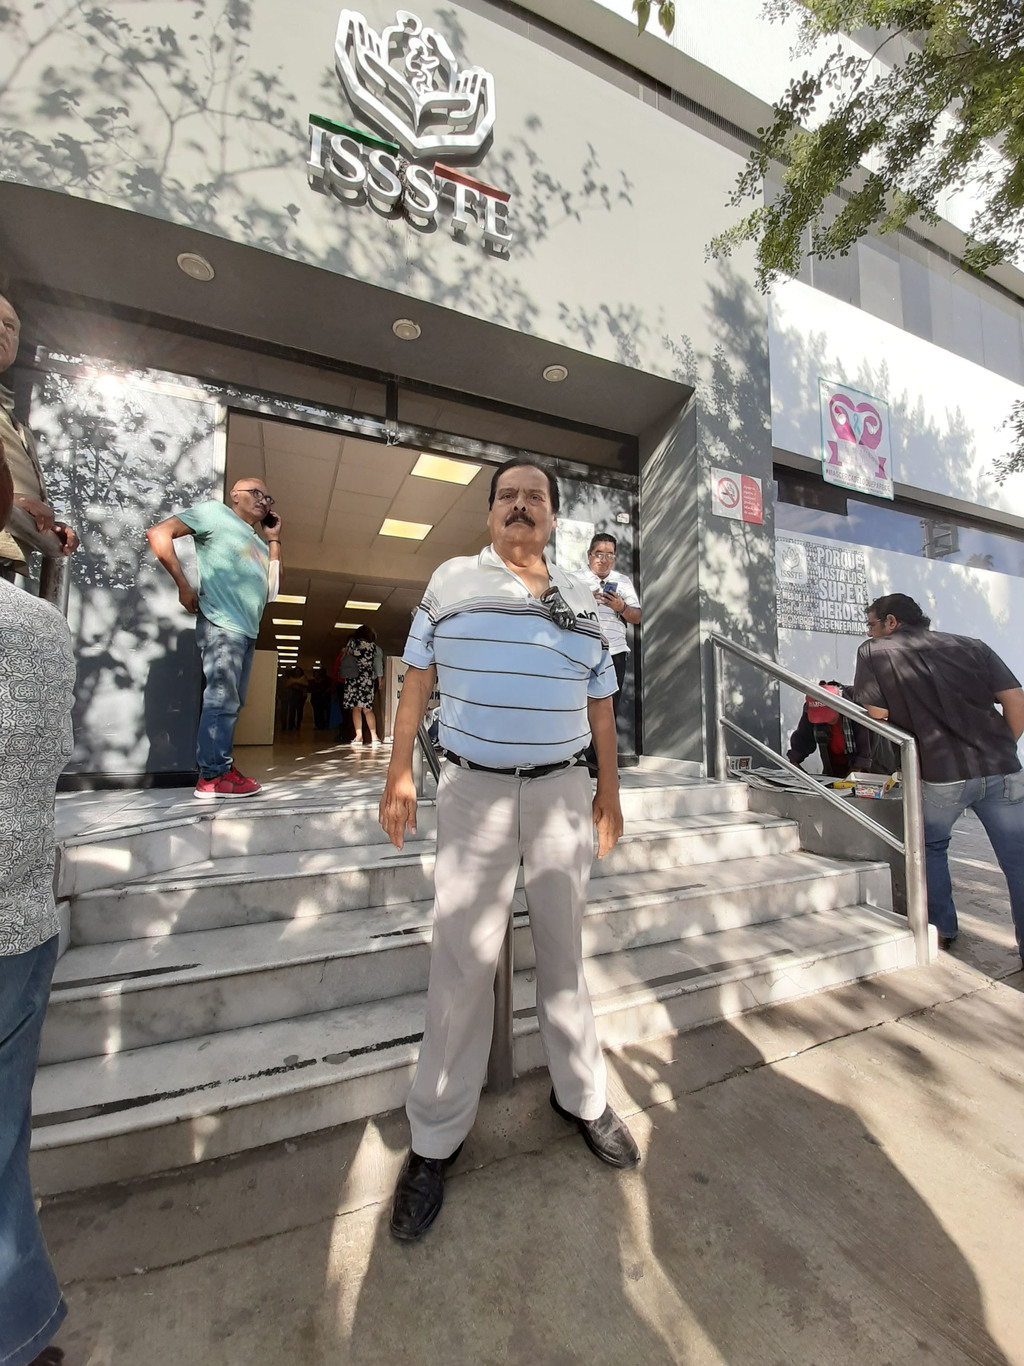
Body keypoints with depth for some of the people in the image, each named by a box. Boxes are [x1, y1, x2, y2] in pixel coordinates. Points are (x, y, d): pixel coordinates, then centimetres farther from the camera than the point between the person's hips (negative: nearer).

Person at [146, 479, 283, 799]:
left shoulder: (259, 542, 26)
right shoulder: (215, 512, 4)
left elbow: (273, 586, 15)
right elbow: (158, 533, -5)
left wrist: (274, 538, 17)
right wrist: (183, 585, -10)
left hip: (248, 630, 8)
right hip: (221, 624, -8)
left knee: (230, 703, 9)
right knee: (221, 699, -9)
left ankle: (219, 767, 16)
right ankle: (213, 777, -3)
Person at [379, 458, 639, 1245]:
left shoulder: (582, 598, 11)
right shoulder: (452, 580, 5)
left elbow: (600, 701, 12)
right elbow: (418, 678, 4)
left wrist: (608, 792, 10)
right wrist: (400, 773, -3)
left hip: (562, 789, 3)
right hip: (473, 789, -2)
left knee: (564, 951, 16)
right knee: (461, 961, 4)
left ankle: (583, 1097, 38)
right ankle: (437, 1135, 26)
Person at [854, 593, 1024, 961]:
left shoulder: (873, 652, 3)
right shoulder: (972, 646, 13)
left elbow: (877, 716, -1)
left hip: (941, 774, -2)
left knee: (930, 846, 22)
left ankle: (942, 929, 31)